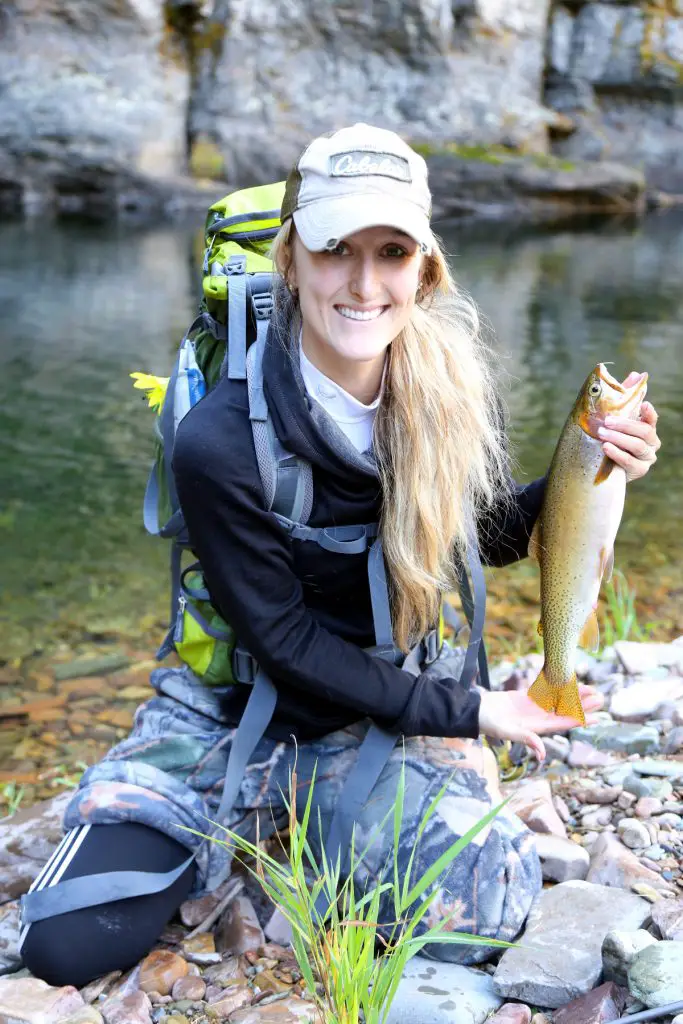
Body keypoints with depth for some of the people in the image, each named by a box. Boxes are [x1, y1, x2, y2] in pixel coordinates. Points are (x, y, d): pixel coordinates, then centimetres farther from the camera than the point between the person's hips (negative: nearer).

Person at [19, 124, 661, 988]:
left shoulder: (454, 388, -12)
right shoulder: (220, 443, -25)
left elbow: (490, 535, 5)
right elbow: (285, 643, -16)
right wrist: (465, 712, -15)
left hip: (389, 711, 3)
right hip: (236, 711, -2)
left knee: (486, 911, -21)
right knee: (69, 947, -15)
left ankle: (322, 826, 10)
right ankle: (238, 827, 15)